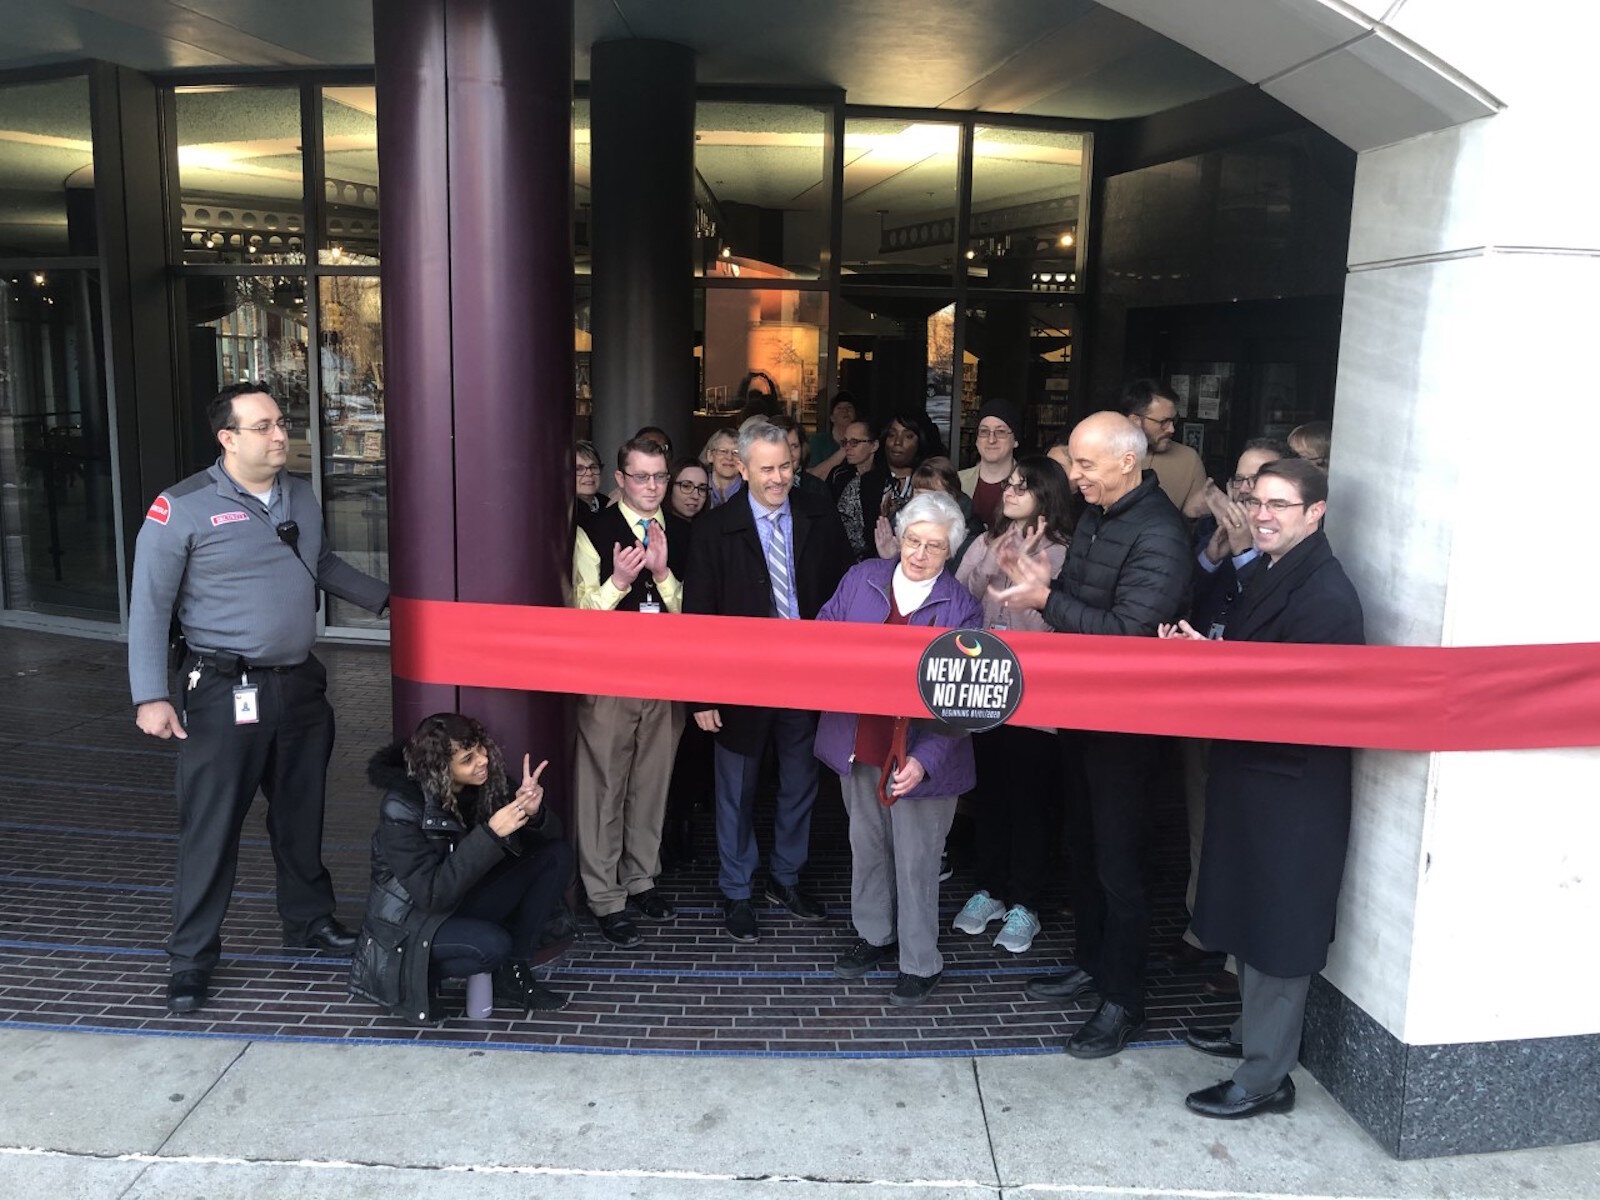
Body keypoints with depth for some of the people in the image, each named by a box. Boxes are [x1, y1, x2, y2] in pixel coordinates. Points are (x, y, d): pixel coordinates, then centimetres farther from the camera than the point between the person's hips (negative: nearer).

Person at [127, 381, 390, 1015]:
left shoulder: (302, 496, 7)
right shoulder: (183, 507, -12)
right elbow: (149, 605, -11)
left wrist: (385, 598, 22)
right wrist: (150, 696, -16)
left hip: (301, 683, 6)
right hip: (225, 693, -6)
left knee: (301, 812, 18)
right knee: (211, 825, 2)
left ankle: (308, 917, 36)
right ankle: (191, 956, 16)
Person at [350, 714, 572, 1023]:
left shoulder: (485, 780, -10)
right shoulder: (401, 809, -25)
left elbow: (549, 836, -3)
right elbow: (432, 894, -29)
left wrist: (533, 813, -28)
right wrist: (490, 834, -36)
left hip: (463, 902, 7)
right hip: (411, 923, -6)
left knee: (557, 855, -9)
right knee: (491, 945, -34)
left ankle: (512, 973, -5)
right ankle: (408, 976, -5)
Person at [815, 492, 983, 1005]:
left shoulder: (961, 606, -12)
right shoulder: (861, 578, 0)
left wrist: (925, 759, -25)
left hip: (919, 757, -4)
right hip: (860, 746, 4)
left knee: (916, 862, 6)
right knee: (867, 846, 20)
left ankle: (920, 963, 25)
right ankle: (875, 935, 42)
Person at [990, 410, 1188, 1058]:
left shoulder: (1158, 535, -22)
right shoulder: (1097, 514, 7)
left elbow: (1128, 633, -27)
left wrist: (1046, 599, -33)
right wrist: (1041, 582, -5)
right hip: (1085, 706, 9)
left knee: (1117, 860, 2)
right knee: (1085, 841, 20)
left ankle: (1123, 999, 18)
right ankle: (1092, 962, 37)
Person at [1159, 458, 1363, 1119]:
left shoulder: (1326, 596, -21)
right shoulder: (1263, 573, 8)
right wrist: (1197, 644, -6)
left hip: (1292, 787, -9)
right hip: (1248, 768, 9)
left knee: (1277, 926, 3)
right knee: (1247, 915, 22)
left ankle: (1265, 1075, 17)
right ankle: (1253, 1030, 41)